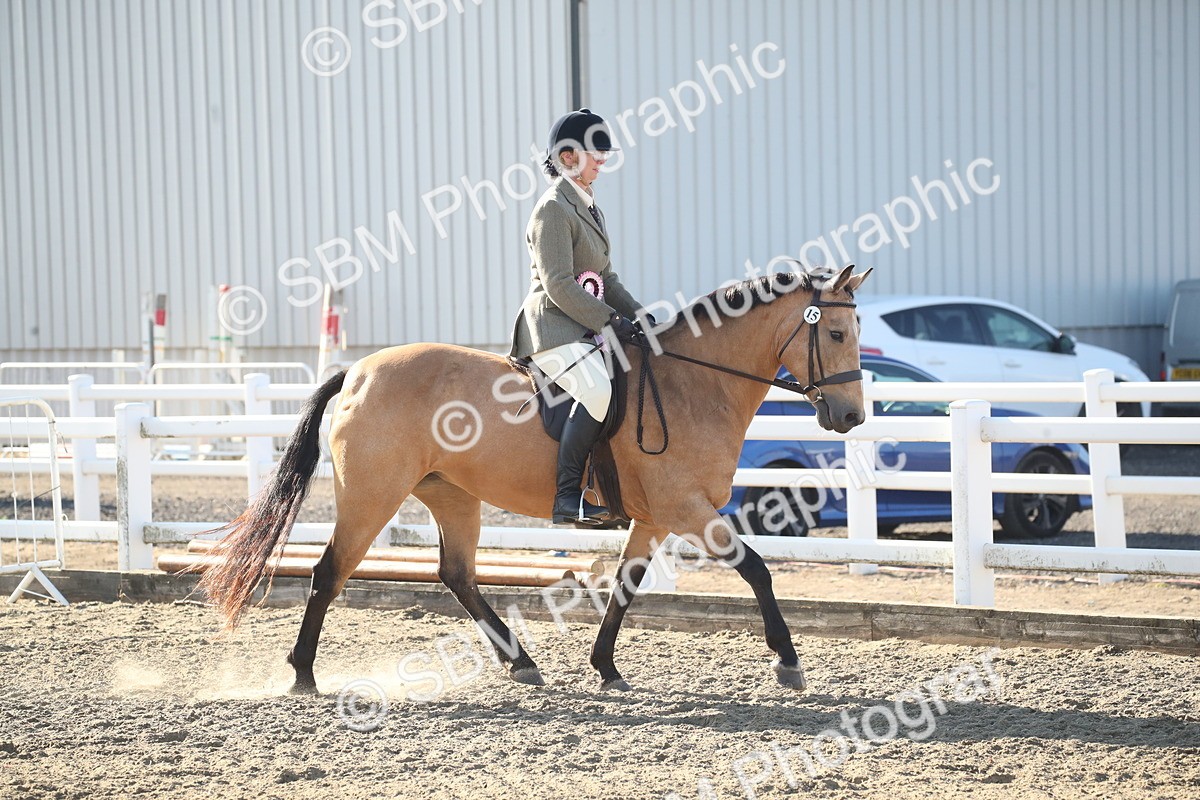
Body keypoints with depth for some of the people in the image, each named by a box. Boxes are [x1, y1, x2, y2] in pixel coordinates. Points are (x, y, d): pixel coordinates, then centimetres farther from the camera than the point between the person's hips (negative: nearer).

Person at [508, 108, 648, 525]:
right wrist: (611, 320, -18)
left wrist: (639, 315, 10)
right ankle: (567, 497, -33)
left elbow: (605, 279, 24)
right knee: (598, 390, -33)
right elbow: (558, 285, -18)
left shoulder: (587, 207, 20)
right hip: (552, 326, -11)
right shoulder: (553, 208, -10)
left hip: (583, 329, 11)